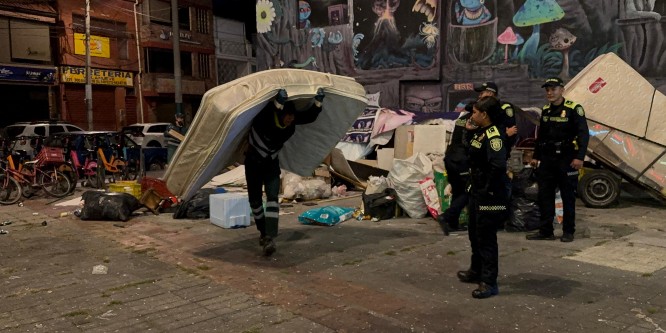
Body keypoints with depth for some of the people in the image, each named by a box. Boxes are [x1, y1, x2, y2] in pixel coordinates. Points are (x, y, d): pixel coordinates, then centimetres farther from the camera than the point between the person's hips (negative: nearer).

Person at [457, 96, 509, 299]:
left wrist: (489, 191, -23)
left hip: (489, 197, -10)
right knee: (475, 234, 21)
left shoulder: (494, 136, -20)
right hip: (476, 193, 10)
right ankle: (476, 271, 37)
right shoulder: (480, 133, 11)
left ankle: (489, 282, 5)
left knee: (486, 238, -4)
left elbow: (498, 167, -30)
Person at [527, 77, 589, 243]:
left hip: (566, 159, -6)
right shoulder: (545, 110, 12)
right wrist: (536, 156, 17)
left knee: (568, 196, 3)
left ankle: (568, 231, 13)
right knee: (544, 195, 7)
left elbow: (583, 134, -13)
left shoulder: (574, 109, -8)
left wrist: (580, 157, -21)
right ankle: (546, 231, 15)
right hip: (547, 159, 6)